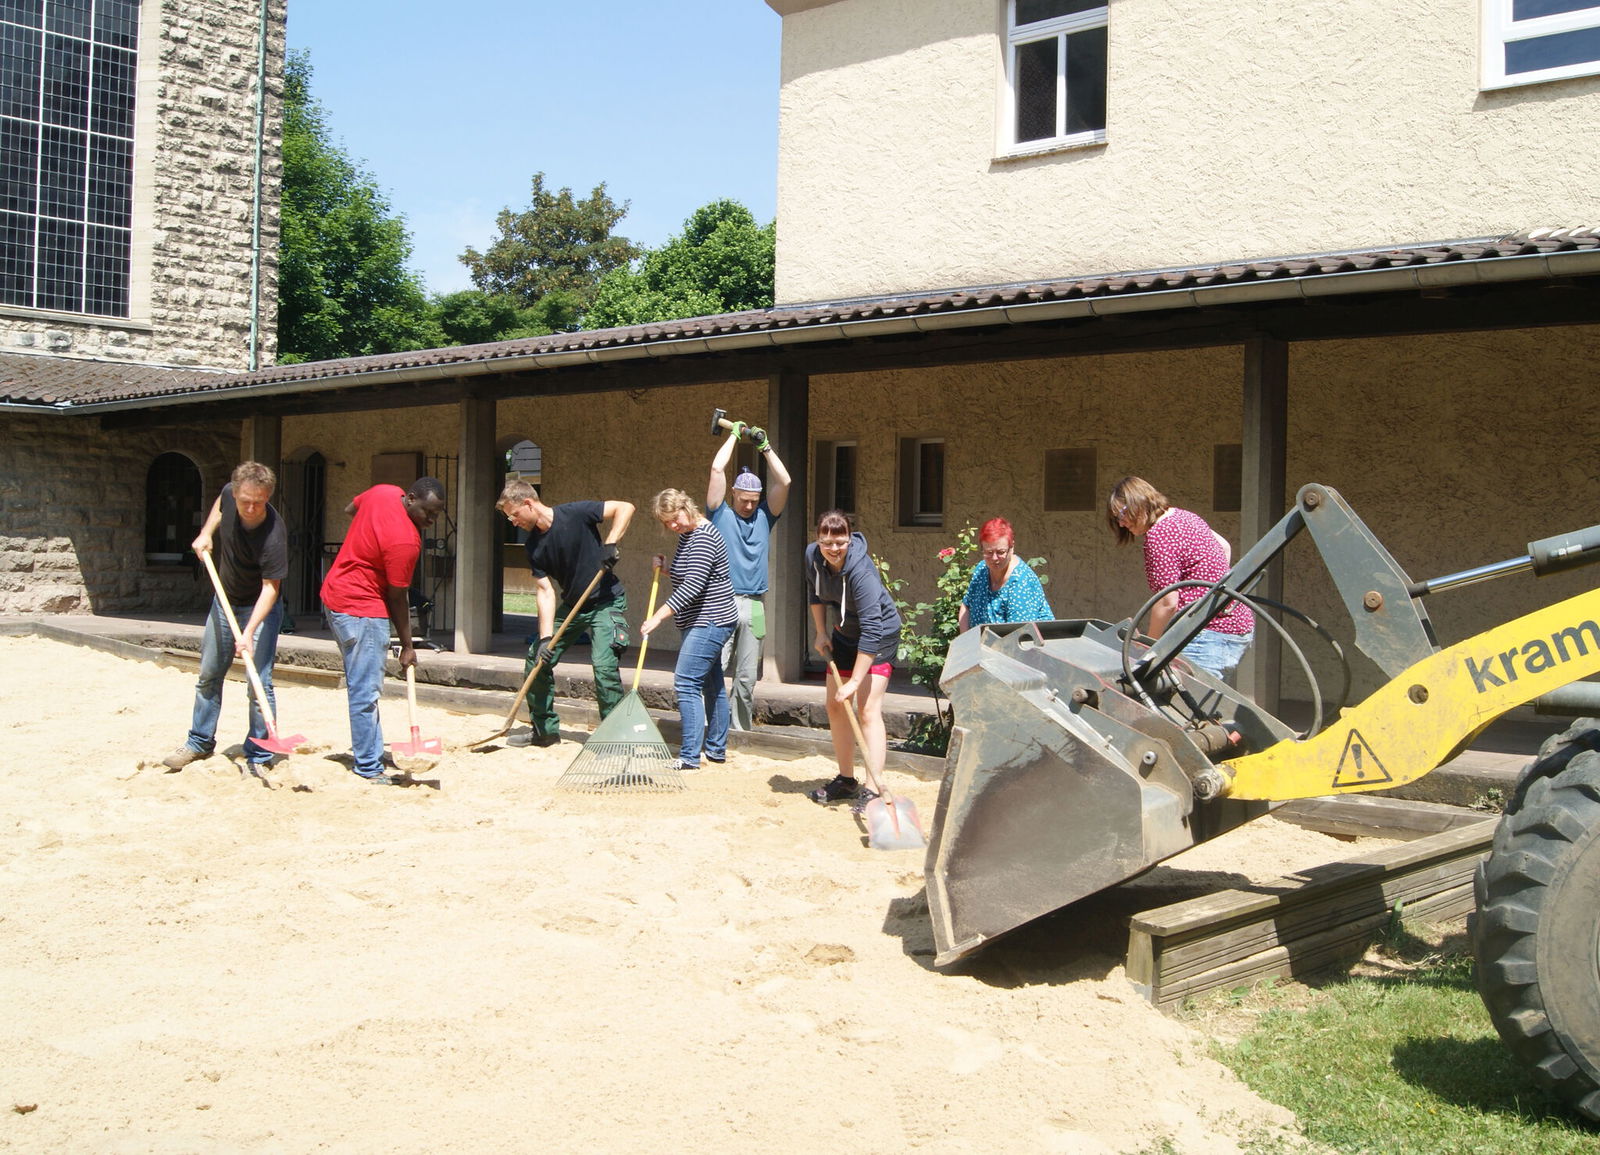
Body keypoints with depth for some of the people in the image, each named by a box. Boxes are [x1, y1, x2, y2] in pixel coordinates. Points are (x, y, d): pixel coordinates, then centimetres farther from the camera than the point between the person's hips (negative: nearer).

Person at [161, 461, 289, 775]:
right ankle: (200, 742, 31)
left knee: (259, 683, -12)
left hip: (260, 608, -6)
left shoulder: (273, 535, -32)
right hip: (224, 600, 7)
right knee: (209, 675, 16)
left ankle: (258, 757, -2)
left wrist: (248, 633, -38)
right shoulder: (229, 494, -16)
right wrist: (206, 532, -3)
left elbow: (270, 587, -31)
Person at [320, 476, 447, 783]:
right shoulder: (405, 542, -25)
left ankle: (365, 750, 23)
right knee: (366, 691, -8)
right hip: (361, 609, -11)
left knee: (359, 683, 16)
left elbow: (350, 508, 21)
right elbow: (397, 597, -17)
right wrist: (407, 646, -8)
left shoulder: (384, 492, -1)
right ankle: (369, 768, -5)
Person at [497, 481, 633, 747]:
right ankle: (545, 728, 20)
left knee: (603, 665, -21)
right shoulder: (534, 545, -2)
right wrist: (546, 637, -16)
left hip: (606, 603, -7)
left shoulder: (574, 514, -18)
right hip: (571, 605, 7)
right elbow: (545, 591, -6)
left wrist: (610, 544, -29)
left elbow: (625, 508, -19)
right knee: (536, 658, 5)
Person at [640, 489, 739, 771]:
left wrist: (659, 616, -28)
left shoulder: (703, 537, -18)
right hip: (708, 622, 11)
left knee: (686, 684, -14)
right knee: (712, 684, 16)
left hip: (710, 623, -11)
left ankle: (690, 756, -13)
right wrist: (664, 570, 6)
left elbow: (693, 586, -27)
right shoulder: (687, 535, 13)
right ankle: (716, 748, 25)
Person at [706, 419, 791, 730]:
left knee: (747, 676, 6)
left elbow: (784, 481, 7)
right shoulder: (720, 514, 7)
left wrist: (765, 446, 10)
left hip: (753, 606, 3)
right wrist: (735, 435, 10)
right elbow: (717, 469, 0)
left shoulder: (764, 516, 16)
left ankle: (740, 728, 13)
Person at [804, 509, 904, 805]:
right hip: (845, 634, 7)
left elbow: (871, 629, -36)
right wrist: (821, 632, 6)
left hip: (879, 636, -7)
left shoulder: (861, 571, -35)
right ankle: (846, 781, 24)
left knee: (868, 710, -17)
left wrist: (855, 681, -36)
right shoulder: (812, 555, -14)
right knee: (835, 706, 11)